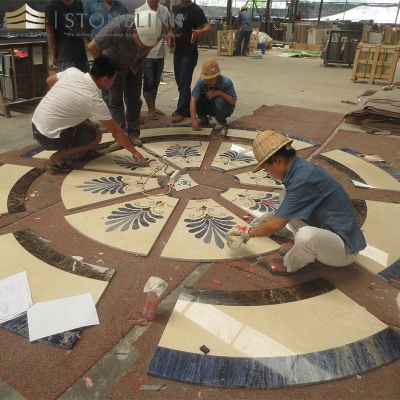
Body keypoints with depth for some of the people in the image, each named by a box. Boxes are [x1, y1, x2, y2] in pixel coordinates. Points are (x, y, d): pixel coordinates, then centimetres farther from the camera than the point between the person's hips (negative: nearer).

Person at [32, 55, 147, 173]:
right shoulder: (94, 100, -19)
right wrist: (134, 152, -1)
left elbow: (49, 81, 19)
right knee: (96, 135, 2)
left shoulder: (72, 71, -2)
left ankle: (81, 153, 27)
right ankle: (58, 157, -2)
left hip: (35, 125, 8)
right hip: (49, 137, -8)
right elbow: (117, 132, -12)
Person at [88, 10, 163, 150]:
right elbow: (92, 47, -27)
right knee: (115, 100, -8)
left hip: (135, 64, 3)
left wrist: (143, 56, -4)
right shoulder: (116, 27, -38)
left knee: (134, 98, 2)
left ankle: (133, 133, 11)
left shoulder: (153, 30, -26)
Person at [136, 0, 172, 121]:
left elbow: (169, 28, 14)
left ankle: (153, 107, 27)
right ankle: (150, 110, 11)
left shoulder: (165, 10, 5)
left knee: (156, 82, 14)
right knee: (148, 82, 1)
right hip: (146, 53, -4)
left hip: (160, 53, 5)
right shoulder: (140, 11, -7)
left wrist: (169, 35, -7)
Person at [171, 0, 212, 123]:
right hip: (178, 51, 8)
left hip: (189, 53, -8)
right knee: (180, 83, 13)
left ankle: (181, 111, 5)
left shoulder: (196, 10, -13)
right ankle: (186, 109, 22)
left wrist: (198, 33, -41)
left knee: (184, 84, -4)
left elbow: (209, 28, -21)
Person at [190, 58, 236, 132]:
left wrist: (219, 92, -38)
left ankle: (221, 122, -6)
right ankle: (203, 118, 4)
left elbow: (233, 101, -26)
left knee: (220, 100, -35)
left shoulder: (226, 82, -28)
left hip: (224, 108, -3)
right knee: (197, 97, -21)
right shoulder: (201, 81, -24)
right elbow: (193, 100, -29)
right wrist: (194, 120, -39)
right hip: (210, 107, 3)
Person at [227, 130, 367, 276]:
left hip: (344, 246, -8)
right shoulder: (301, 167, 0)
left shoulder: (302, 179, -28)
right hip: (329, 229, 9)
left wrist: (248, 232, -3)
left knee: (305, 236, -36)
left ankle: (292, 264, -3)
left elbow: (275, 225, -19)